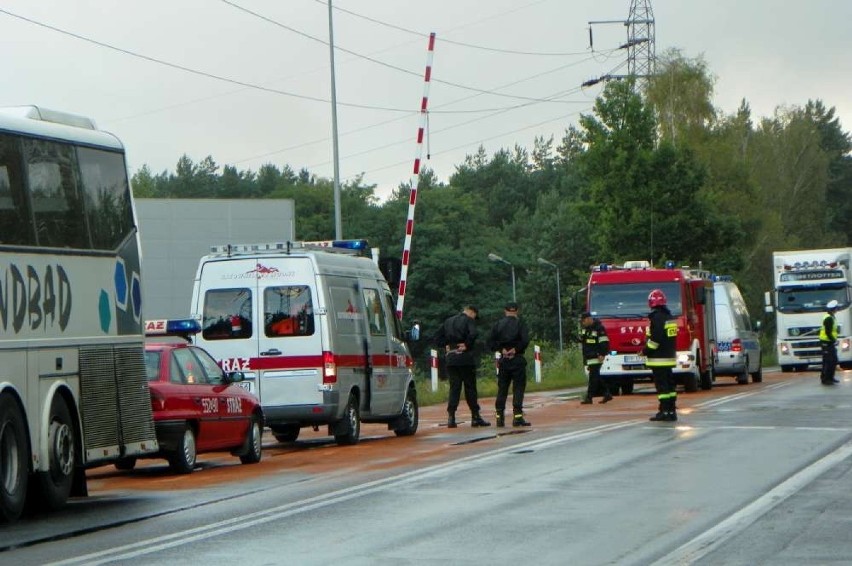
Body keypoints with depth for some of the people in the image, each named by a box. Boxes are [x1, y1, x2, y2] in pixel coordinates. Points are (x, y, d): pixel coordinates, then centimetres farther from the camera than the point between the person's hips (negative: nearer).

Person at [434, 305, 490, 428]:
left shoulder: (448, 321, 16)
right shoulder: (468, 320, -3)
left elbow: (437, 338, 14)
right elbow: (473, 334, -22)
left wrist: (446, 346, 10)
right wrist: (467, 346, -10)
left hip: (450, 359, 5)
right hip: (465, 358, -5)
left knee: (454, 387, 6)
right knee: (470, 387, 2)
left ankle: (451, 416, -4)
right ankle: (475, 417, 5)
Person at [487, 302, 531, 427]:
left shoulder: (498, 325, 6)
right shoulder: (520, 324, -3)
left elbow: (491, 342, -1)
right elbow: (525, 340, -15)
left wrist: (501, 350, -4)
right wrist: (515, 349, -6)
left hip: (503, 360, 3)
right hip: (517, 360, -3)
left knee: (502, 389, 8)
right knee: (518, 388, -1)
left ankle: (499, 417, 6)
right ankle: (517, 416, -8)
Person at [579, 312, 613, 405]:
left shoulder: (599, 328, -12)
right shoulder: (585, 328, 15)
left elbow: (604, 342, -15)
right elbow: (581, 340, 28)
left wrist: (602, 354, -20)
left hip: (596, 357, -9)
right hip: (588, 357, 9)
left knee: (593, 377, -10)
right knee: (596, 377, 11)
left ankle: (589, 397, -12)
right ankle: (607, 394, 18)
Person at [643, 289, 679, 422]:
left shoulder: (657, 318, -16)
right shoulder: (669, 317, 14)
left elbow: (655, 338, -22)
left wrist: (646, 350, -10)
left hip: (659, 359, -9)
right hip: (670, 356, 9)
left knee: (661, 386, -8)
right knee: (669, 384, 11)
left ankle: (664, 411, -9)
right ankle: (672, 411, 12)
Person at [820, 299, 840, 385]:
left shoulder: (831, 317, 14)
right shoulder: (829, 319, -19)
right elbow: (828, 332, -24)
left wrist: (834, 340, 13)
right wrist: (834, 340, -17)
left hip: (830, 343, 11)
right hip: (827, 343, -11)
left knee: (834, 360, 15)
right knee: (828, 362, -6)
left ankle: (830, 378, 23)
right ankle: (825, 379, -1)